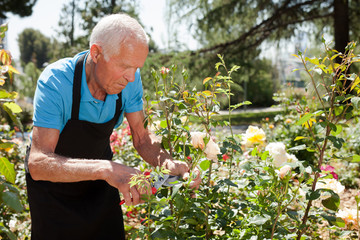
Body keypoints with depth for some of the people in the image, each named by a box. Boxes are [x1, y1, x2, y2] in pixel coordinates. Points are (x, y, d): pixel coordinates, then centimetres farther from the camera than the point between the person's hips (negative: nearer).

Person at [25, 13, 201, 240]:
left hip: (100, 182, 4)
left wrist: (168, 162, -29)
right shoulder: (55, 81, -33)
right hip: (53, 183, -3)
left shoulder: (129, 79, -19)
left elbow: (142, 138, -8)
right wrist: (104, 169, -53)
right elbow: (38, 163, -40)